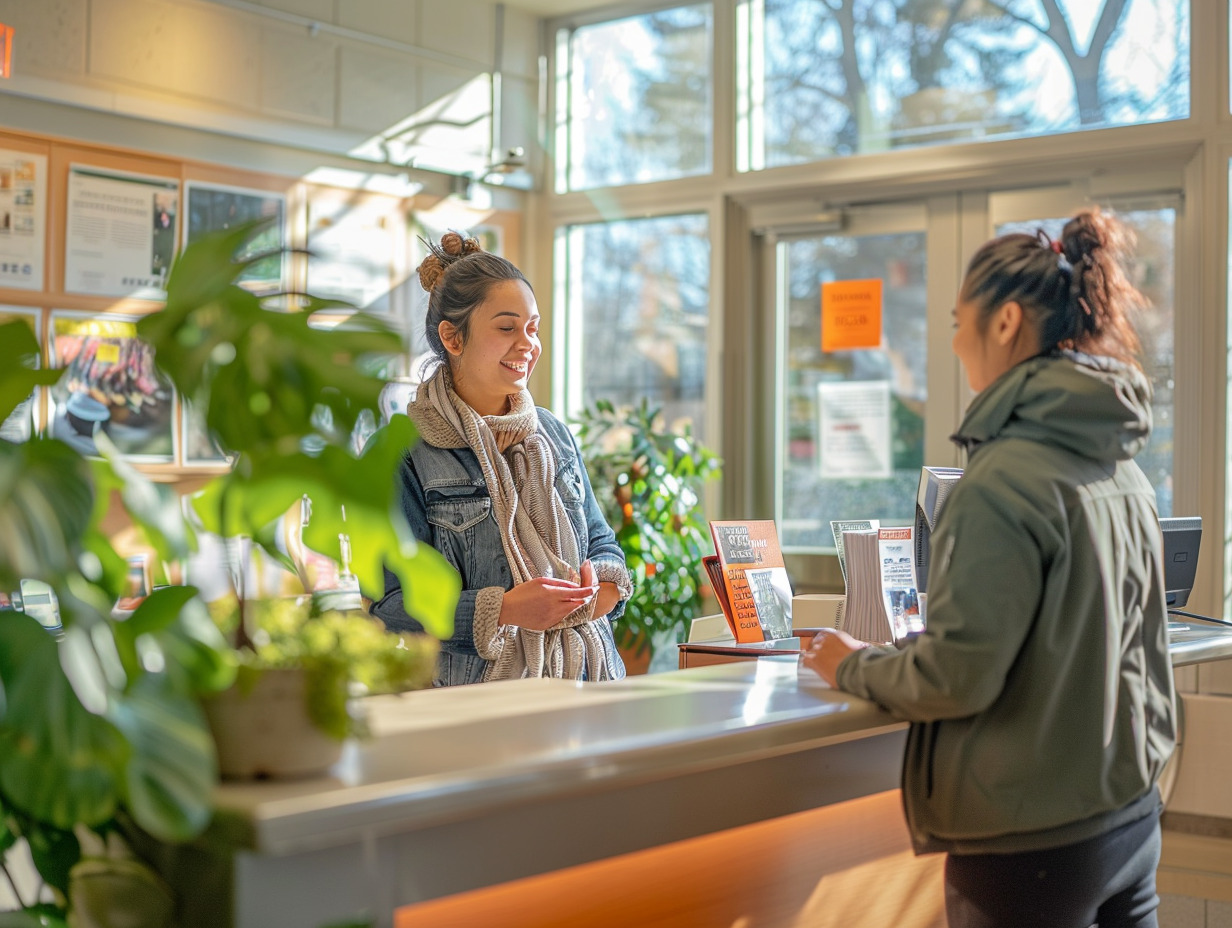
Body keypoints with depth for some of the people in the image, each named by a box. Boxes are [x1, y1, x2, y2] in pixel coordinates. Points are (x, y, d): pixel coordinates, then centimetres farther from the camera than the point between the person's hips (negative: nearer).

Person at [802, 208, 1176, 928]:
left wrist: (855, 667, -4)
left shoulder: (1006, 476, -21)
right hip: (1133, 814, 8)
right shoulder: (1121, 468, 5)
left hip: (1033, 841, -8)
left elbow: (957, 675, -21)